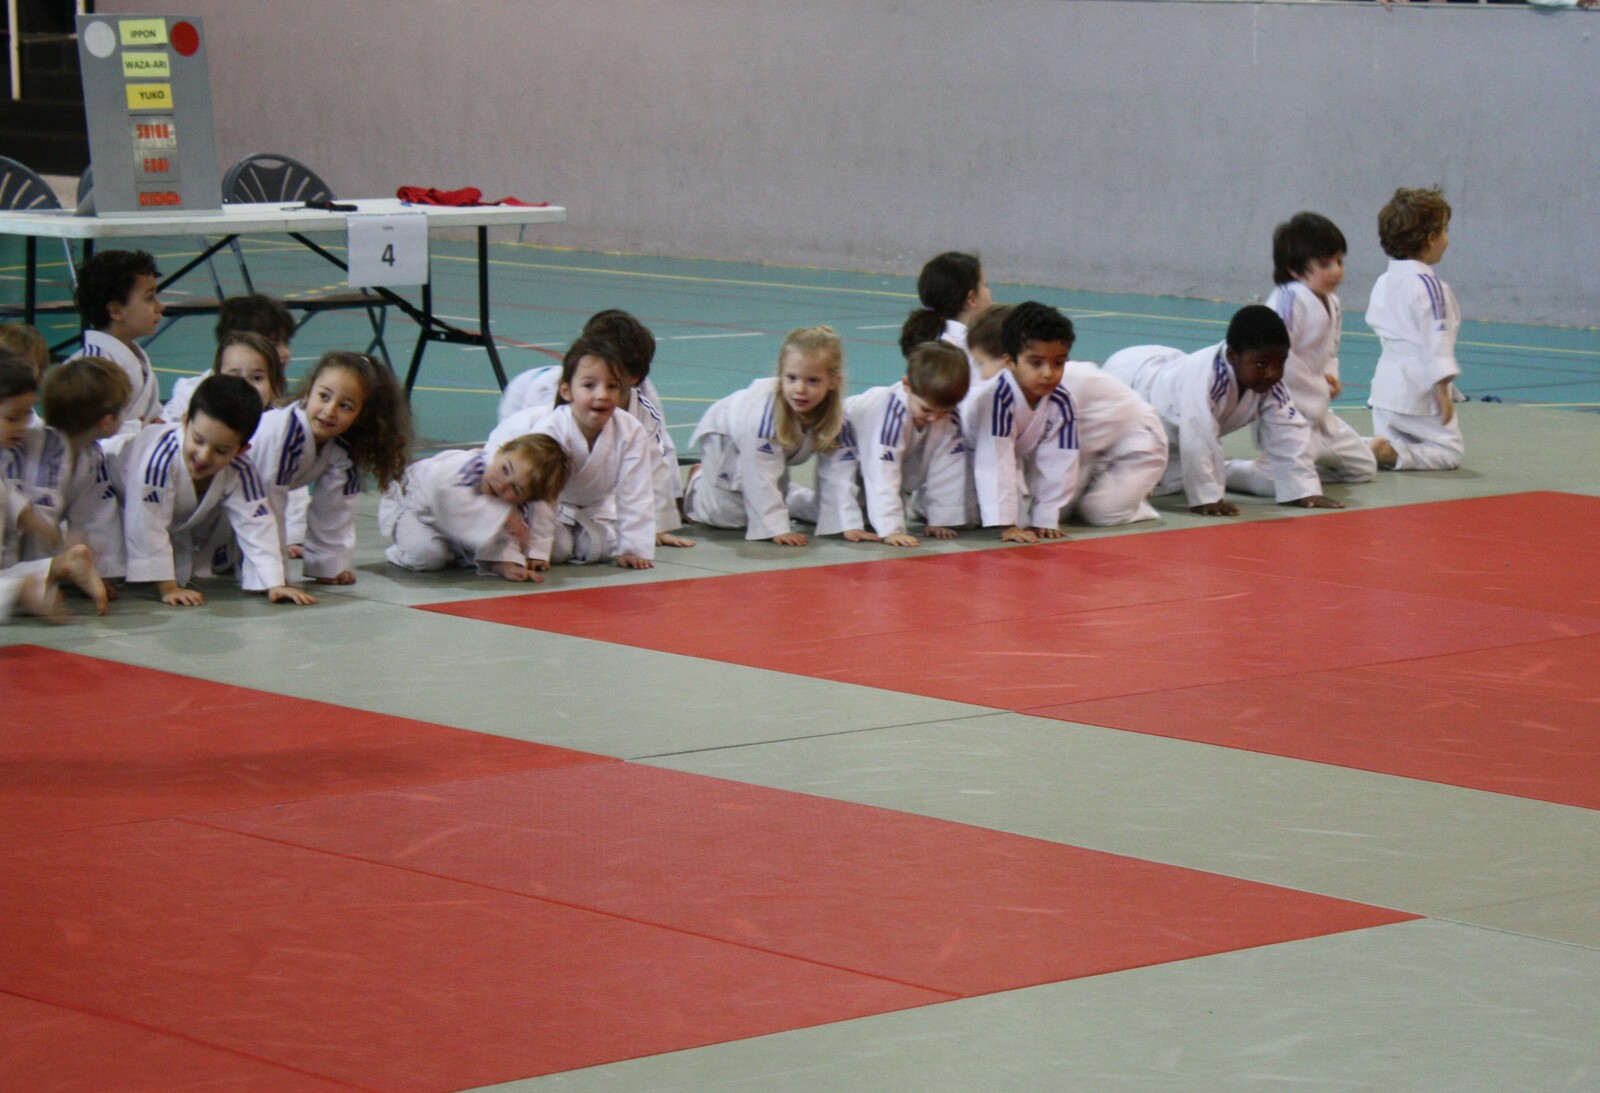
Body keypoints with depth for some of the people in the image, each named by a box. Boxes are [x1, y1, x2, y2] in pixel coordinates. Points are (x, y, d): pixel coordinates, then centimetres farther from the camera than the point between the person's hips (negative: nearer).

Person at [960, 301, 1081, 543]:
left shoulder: (1060, 403, -21)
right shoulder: (996, 398, -41)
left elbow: (1057, 464, -16)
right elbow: (995, 464, -42)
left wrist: (1045, 520, -17)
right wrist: (1007, 525, -44)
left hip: (1019, 462, 5)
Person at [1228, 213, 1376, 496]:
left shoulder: (1332, 304, 12)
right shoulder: (1288, 300, -19)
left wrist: (1331, 376, 5)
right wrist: (1319, 388, -17)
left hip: (1317, 411, 10)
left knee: (1364, 468, 18)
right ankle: (1224, 471, -4)